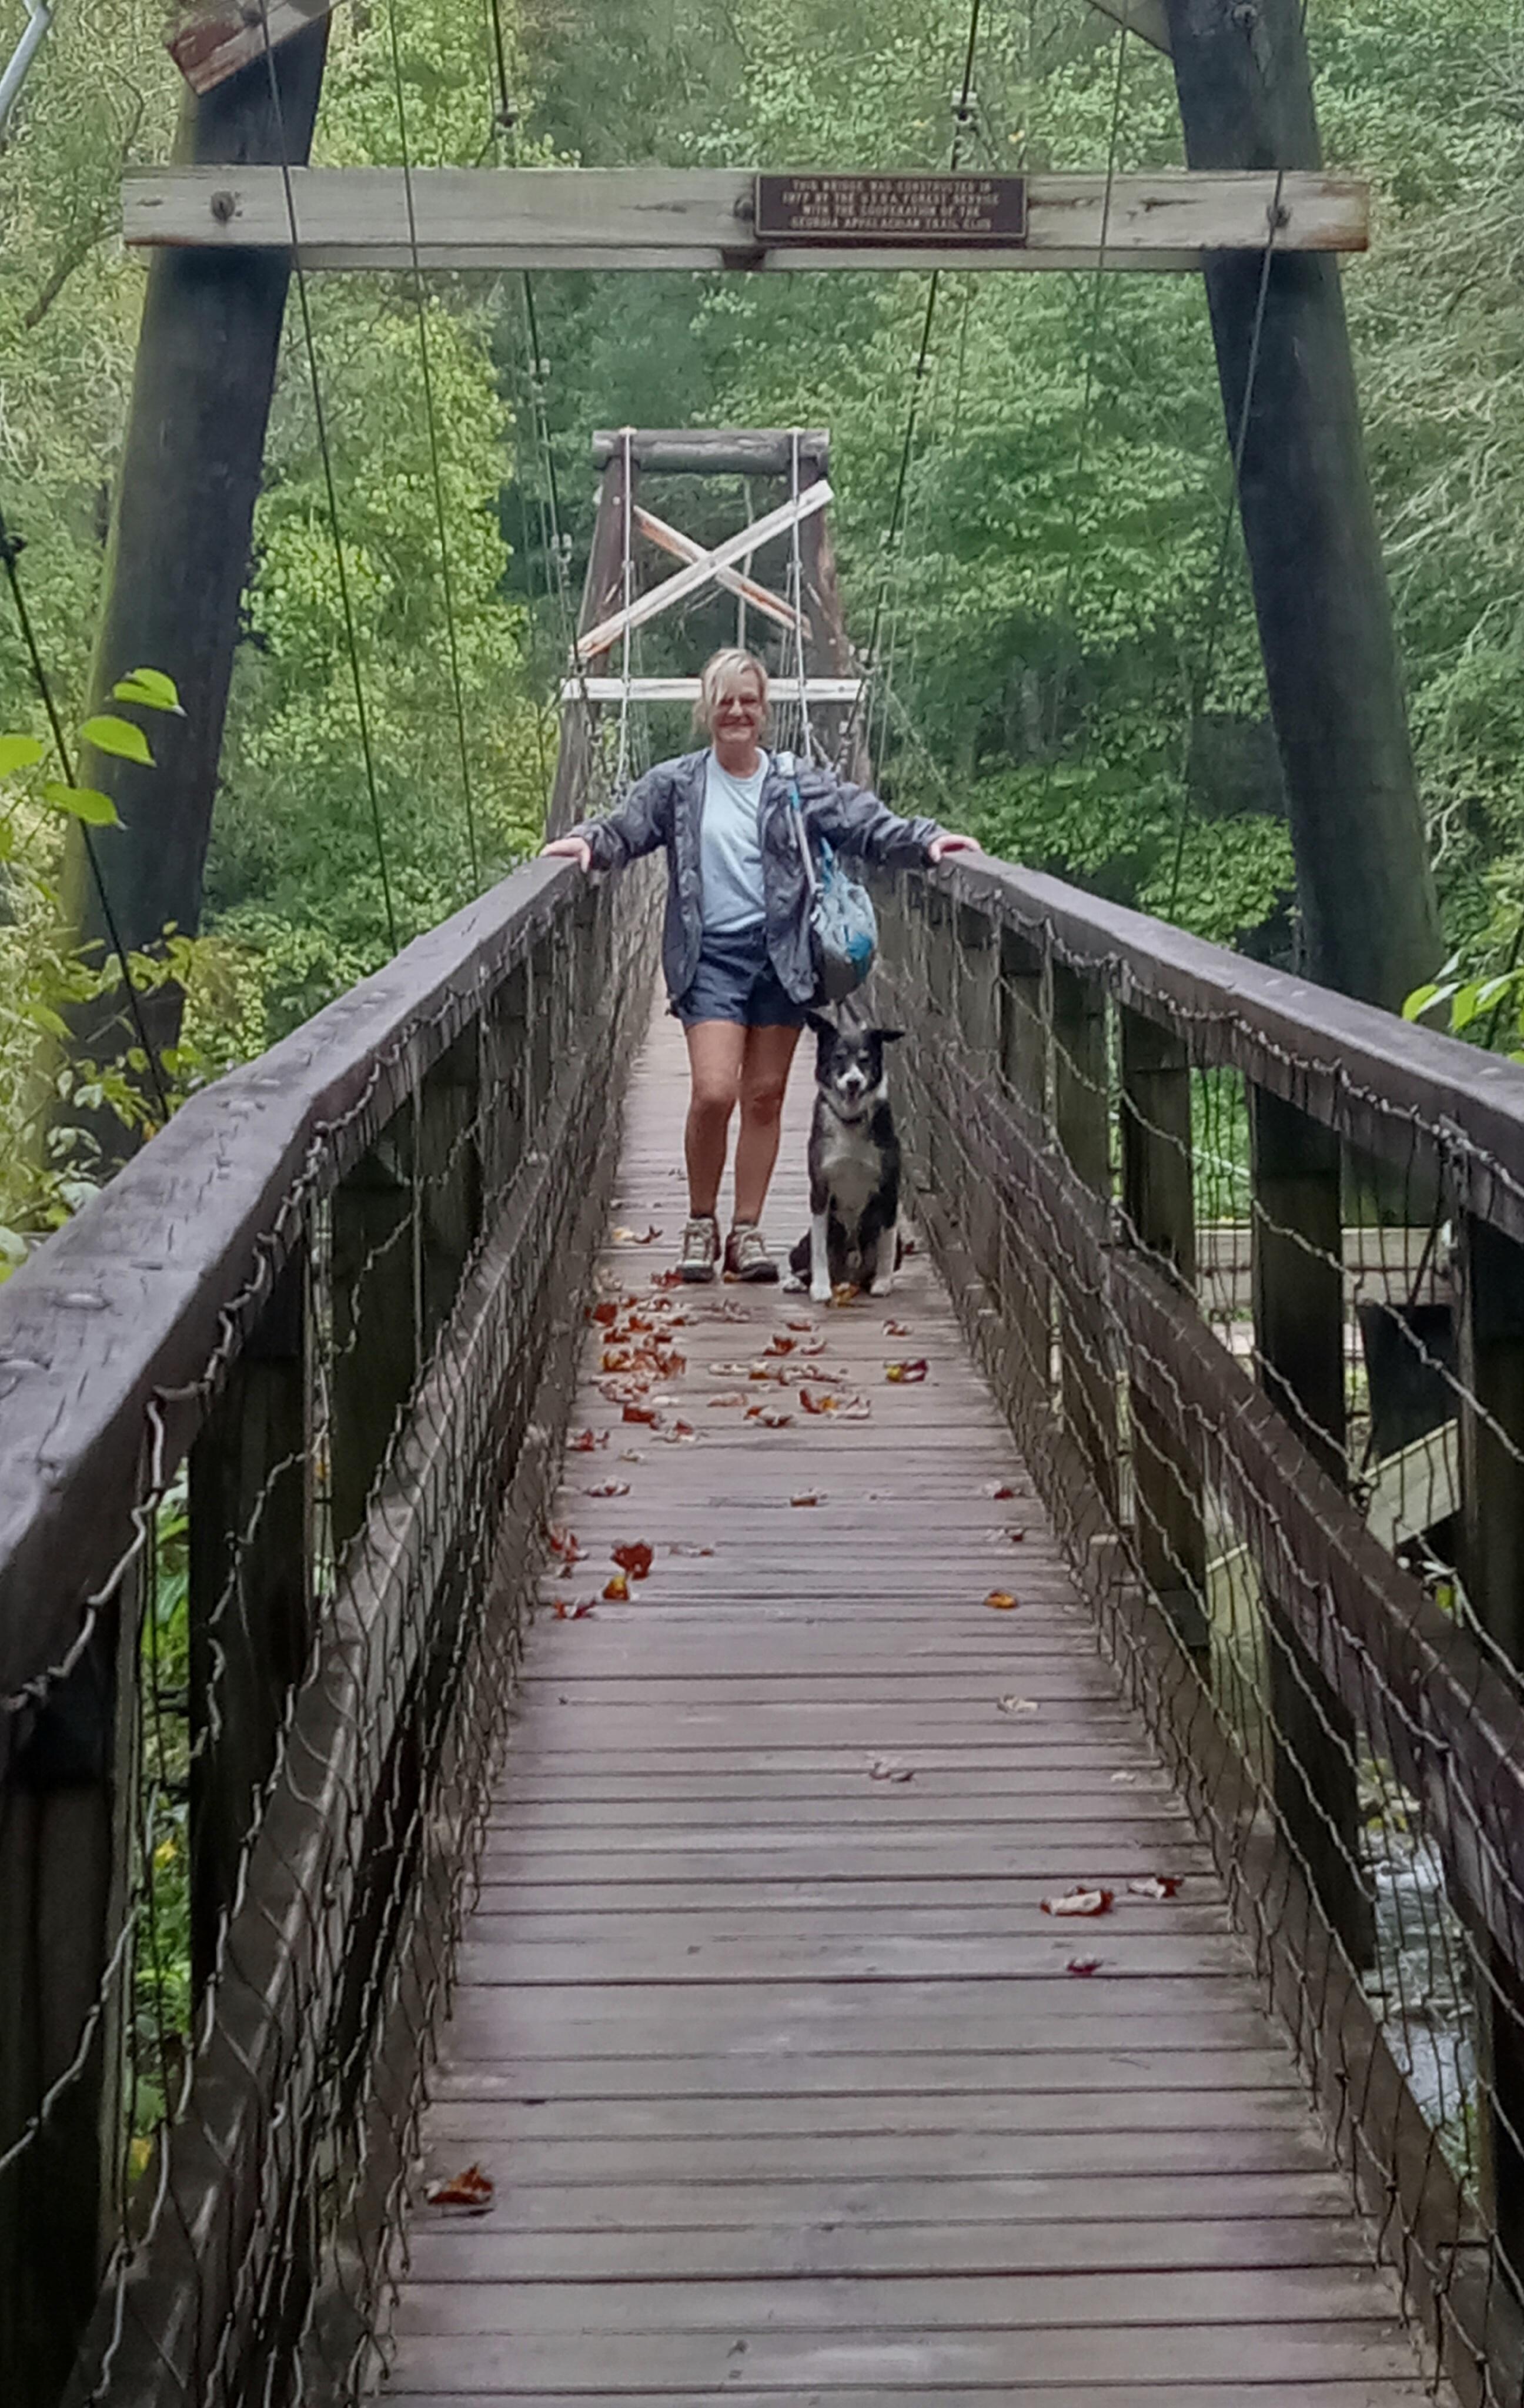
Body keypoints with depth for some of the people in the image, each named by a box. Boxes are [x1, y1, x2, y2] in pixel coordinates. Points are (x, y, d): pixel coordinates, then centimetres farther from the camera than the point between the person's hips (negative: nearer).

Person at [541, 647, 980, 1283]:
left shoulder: (799, 786, 6)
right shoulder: (674, 786, 7)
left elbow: (866, 823, 2)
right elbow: (624, 830, 4)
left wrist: (926, 839, -13)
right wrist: (588, 842, -17)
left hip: (781, 957, 2)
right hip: (711, 955, -2)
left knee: (765, 1097, 6)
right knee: (713, 1093, -14)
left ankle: (747, 1231, 16)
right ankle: (701, 1223, 6)